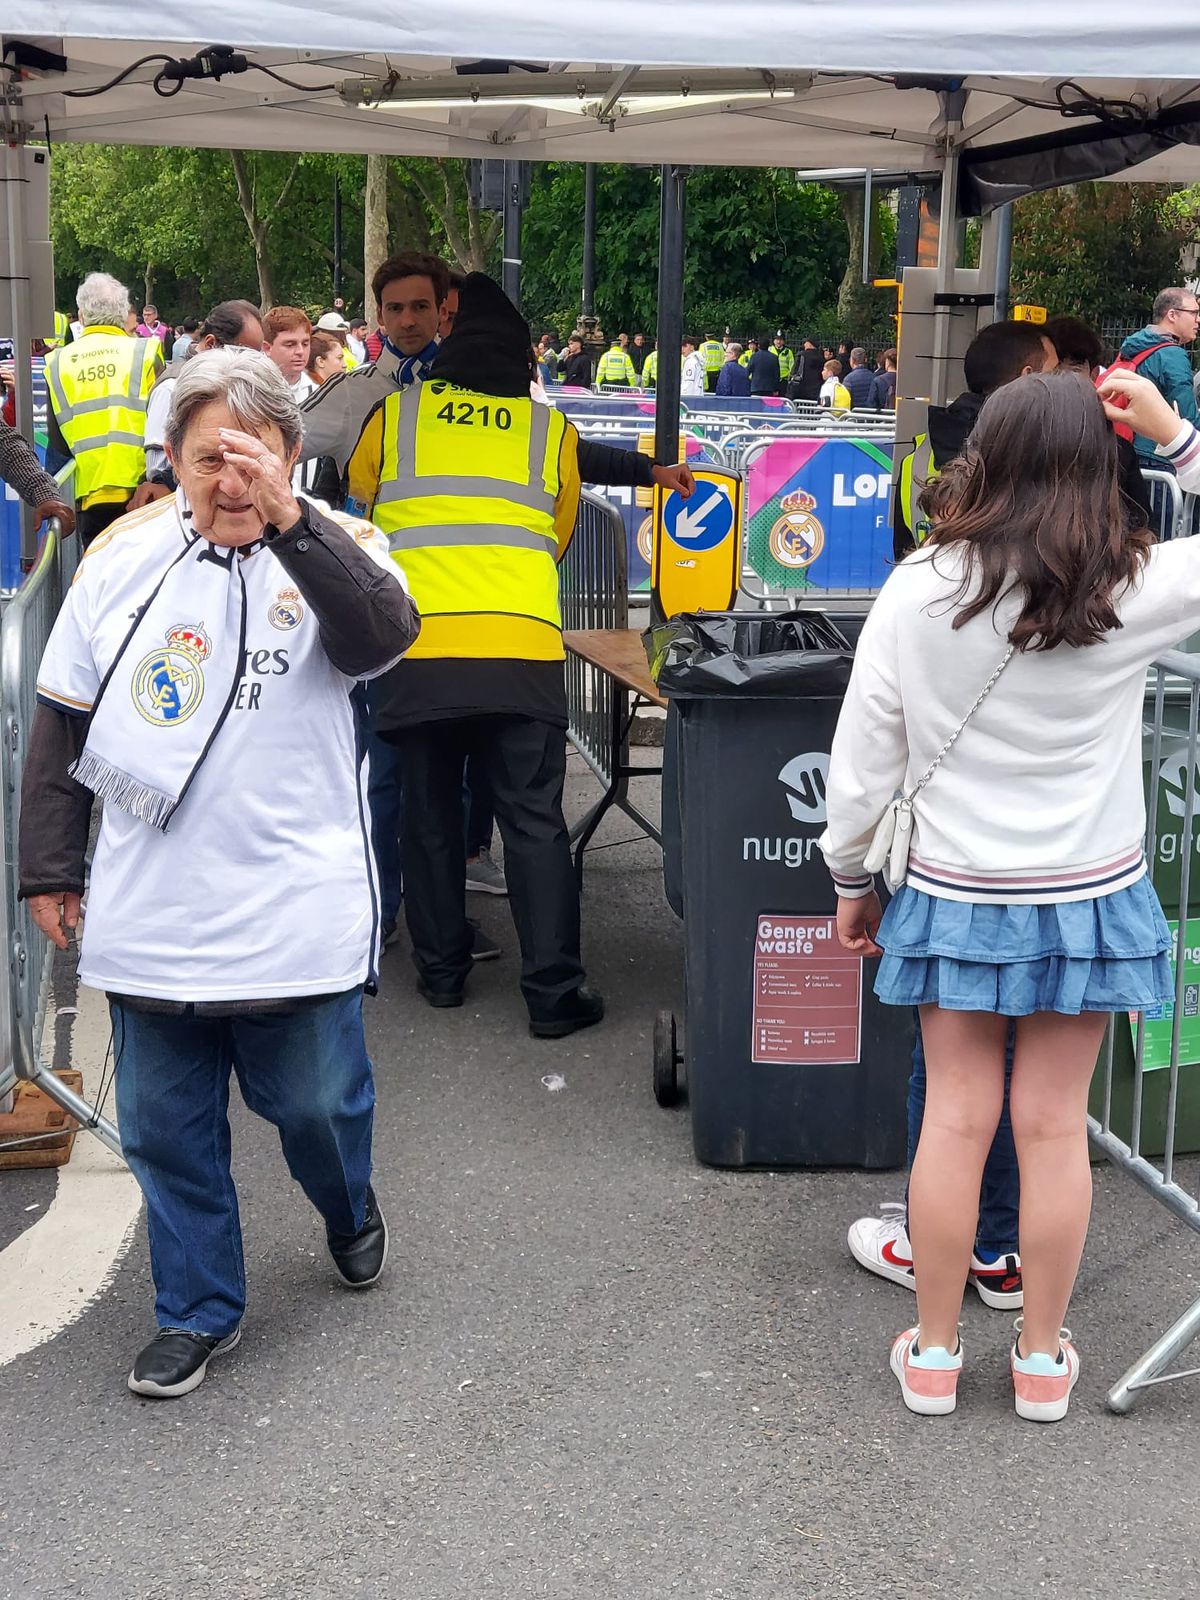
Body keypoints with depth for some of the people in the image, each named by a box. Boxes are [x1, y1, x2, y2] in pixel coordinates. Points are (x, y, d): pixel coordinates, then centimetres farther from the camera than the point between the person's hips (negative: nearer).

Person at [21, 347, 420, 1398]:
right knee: (166, 1127, 10)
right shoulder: (125, 556, 2)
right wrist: (50, 865, 8)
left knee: (316, 1102, 10)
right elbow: (62, 720, 9)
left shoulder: (332, 549, -4)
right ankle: (200, 1313, 29)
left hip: (296, 910, -2)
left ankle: (350, 1212, 44)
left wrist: (289, 520, -34)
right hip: (149, 914, 3)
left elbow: (384, 636, -27)